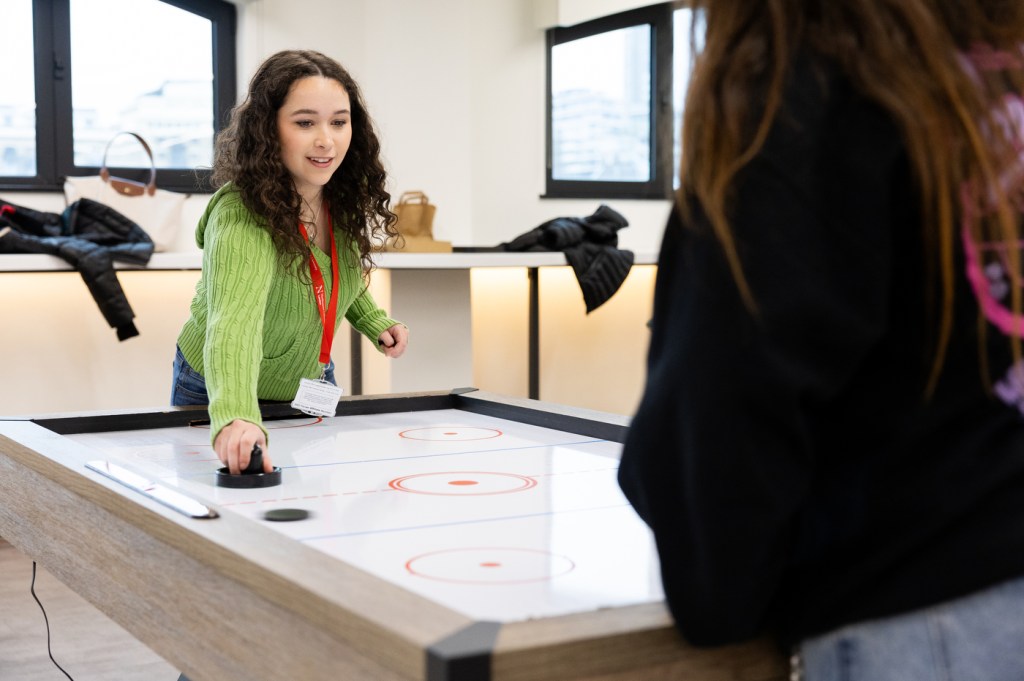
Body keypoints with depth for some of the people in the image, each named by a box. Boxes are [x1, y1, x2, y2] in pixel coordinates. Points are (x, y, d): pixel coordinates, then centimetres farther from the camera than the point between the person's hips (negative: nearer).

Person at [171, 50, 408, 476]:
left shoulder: (340, 200, -15)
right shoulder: (241, 218, -38)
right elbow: (235, 321, -56)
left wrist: (375, 323, -9)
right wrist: (235, 419, -73)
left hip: (310, 382, 6)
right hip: (218, 398, -5)